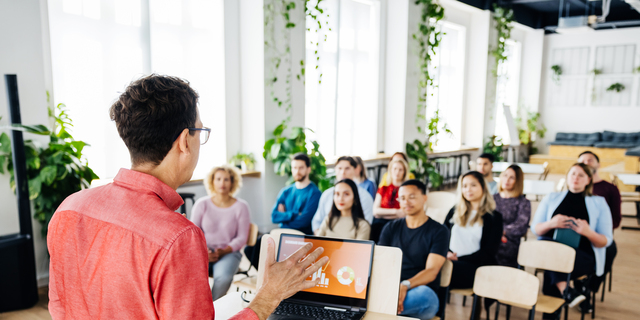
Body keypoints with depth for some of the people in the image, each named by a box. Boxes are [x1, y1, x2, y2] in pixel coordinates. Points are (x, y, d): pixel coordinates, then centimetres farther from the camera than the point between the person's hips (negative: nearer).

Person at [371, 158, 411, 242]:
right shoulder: (383, 189, 22)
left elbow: (405, 213, -2)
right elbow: (375, 210, 9)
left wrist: (383, 214, -3)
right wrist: (395, 211, -4)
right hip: (380, 223, 3)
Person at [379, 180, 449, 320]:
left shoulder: (439, 231, 5)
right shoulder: (391, 228, 15)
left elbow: (431, 272, -7)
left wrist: (406, 285, -27)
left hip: (422, 294, -1)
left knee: (424, 293, -39)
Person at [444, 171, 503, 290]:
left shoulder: (494, 217, 8)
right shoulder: (455, 212, 23)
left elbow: (488, 253, 0)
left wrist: (459, 259, -10)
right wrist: (446, 253, -6)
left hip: (476, 267, -3)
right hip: (451, 261, 4)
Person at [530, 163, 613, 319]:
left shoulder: (599, 203, 14)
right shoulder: (551, 198, 17)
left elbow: (605, 241, 8)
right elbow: (535, 229, 10)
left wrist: (588, 232, -15)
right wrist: (551, 223, -12)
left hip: (583, 255, -1)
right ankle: (565, 290, -40)